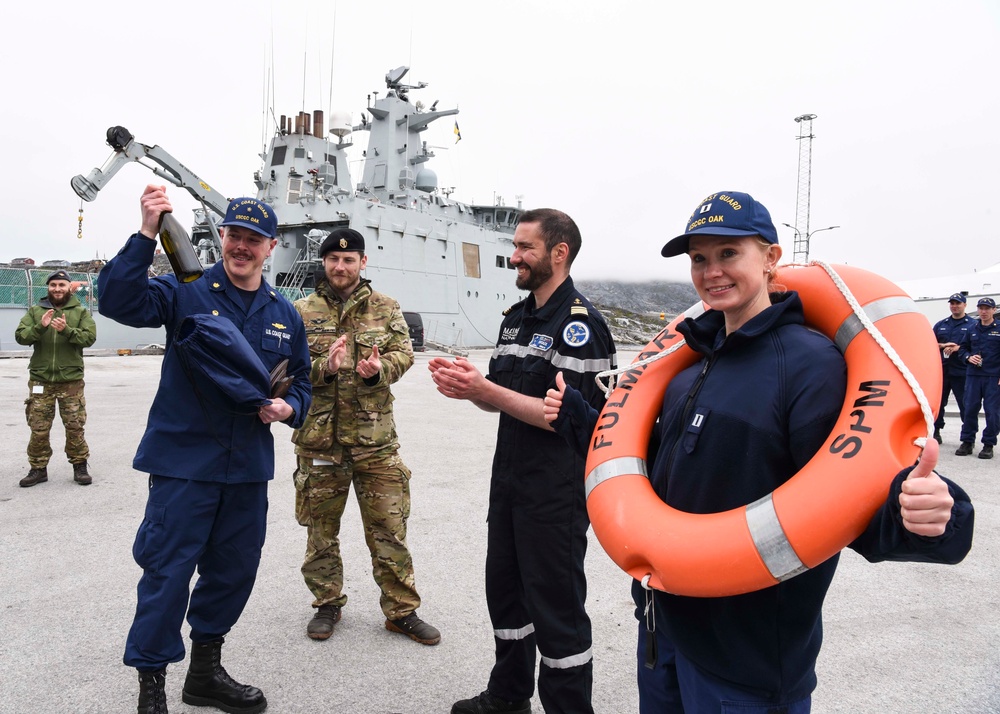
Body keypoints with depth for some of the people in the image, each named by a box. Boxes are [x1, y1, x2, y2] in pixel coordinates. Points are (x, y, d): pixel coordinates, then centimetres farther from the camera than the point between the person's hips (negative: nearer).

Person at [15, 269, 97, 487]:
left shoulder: (81, 311, 4)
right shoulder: (35, 310, 9)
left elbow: (89, 337, -8)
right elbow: (20, 336, -1)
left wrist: (67, 330, -23)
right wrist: (40, 327, -19)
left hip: (71, 379, -2)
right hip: (40, 379, 2)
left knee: (75, 426, 3)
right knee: (38, 428, 6)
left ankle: (80, 466, 15)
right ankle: (38, 468, 18)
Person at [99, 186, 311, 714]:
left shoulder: (284, 315, 9)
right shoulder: (186, 292, -4)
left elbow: (301, 383, 16)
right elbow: (119, 301, -21)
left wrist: (287, 407, -5)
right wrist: (147, 234, -29)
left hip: (249, 467, 5)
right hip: (183, 459, -5)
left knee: (234, 571, 16)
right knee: (167, 572, 0)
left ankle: (206, 671, 37)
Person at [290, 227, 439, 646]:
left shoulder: (386, 308, 7)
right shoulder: (302, 311, 5)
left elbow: (403, 352, 0)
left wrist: (380, 368, -22)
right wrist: (323, 366, -22)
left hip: (375, 436, 0)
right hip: (318, 437, 0)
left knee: (389, 527, 5)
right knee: (321, 528, 13)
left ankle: (401, 610, 20)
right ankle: (327, 604, 32)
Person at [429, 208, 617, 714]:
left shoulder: (579, 324, -16)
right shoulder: (516, 318, 11)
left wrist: (485, 390, -24)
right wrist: (468, 385, -7)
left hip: (557, 492, -9)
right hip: (509, 480, 9)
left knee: (556, 606, 4)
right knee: (505, 591, 20)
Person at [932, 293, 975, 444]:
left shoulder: (973, 324, 2)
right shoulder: (941, 325, 16)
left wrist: (958, 348, -15)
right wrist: (943, 345, -5)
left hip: (962, 372, -4)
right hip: (941, 370, 4)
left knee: (965, 404, -2)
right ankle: (936, 431, 18)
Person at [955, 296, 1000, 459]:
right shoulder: (972, 329, 11)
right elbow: (963, 348, 19)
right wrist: (969, 357, -3)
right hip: (973, 375, 3)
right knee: (970, 409, 4)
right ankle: (967, 442, 14)